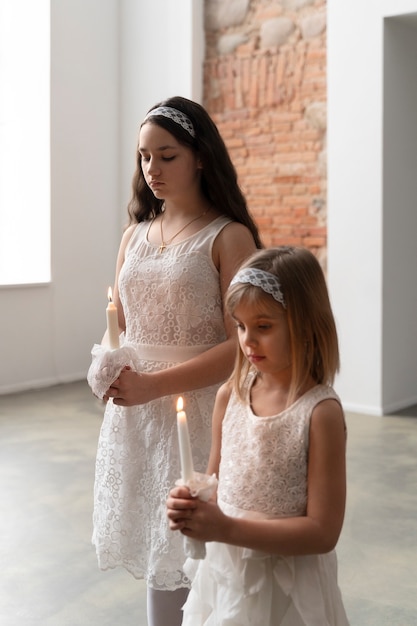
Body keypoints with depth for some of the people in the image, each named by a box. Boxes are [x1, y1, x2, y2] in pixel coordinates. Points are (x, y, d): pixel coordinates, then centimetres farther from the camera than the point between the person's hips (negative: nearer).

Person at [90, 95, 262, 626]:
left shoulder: (228, 237, -7)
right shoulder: (135, 235, 11)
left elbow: (241, 345, -14)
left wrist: (154, 384, -18)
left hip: (197, 410, -5)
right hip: (134, 412, 5)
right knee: (155, 549, 13)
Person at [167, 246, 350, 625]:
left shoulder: (320, 412, -19)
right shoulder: (230, 396, -4)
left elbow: (323, 532, -19)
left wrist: (226, 528, -24)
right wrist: (191, 505, -12)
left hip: (286, 588, -5)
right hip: (224, 571, 5)